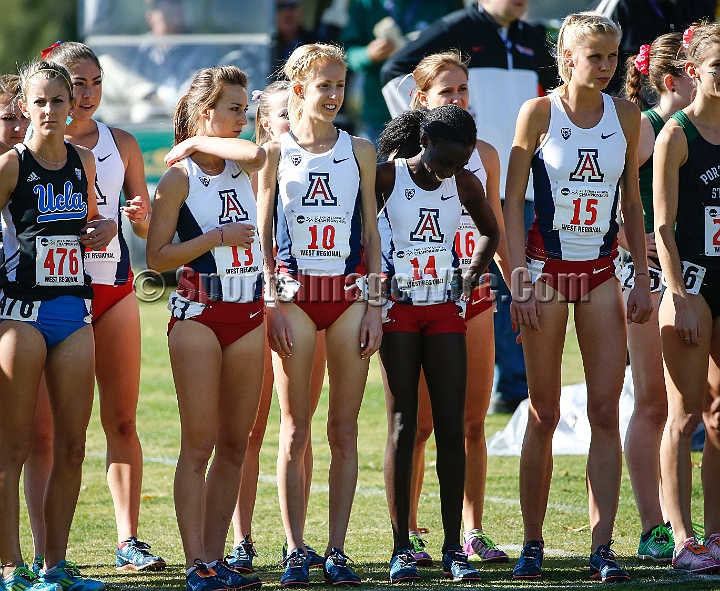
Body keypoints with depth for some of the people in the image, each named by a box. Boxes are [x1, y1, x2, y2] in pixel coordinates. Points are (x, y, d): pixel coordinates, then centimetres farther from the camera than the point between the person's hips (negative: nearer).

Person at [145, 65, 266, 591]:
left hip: (248, 315, 6)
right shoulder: (180, 177, -4)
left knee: (235, 445, 5)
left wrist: (199, 143, -5)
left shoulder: (243, 169, 10)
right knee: (200, 444, -6)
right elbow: (157, 256, -9)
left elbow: (256, 153, -17)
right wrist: (218, 237, -12)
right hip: (199, 314, -6)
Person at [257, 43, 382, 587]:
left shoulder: (359, 151, 9)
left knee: (344, 430, 0)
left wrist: (375, 306, 3)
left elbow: (371, 235, 10)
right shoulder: (275, 153, 4)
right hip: (294, 293, -1)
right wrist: (272, 305, -5)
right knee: (295, 430, -1)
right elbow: (261, 237, 4)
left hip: (349, 292, 1)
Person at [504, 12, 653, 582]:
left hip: (602, 272, 3)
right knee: (543, 415, 1)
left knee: (606, 412, -4)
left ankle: (602, 547, -4)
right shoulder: (538, 113, -4)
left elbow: (632, 204, 12)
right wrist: (520, 281, -9)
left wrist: (643, 279, 6)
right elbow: (513, 202, -2)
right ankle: (532, 544, 9)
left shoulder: (625, 116, 5)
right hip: (547, 269, -3)